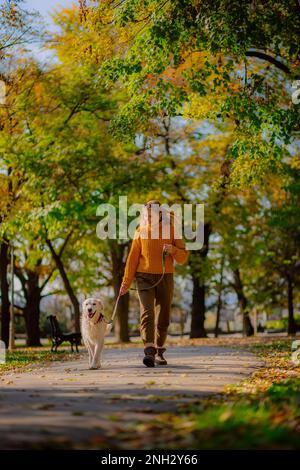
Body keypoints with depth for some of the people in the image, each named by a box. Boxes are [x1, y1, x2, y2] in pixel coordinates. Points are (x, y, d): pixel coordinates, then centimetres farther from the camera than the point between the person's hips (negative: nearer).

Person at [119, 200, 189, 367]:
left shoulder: (171, 230, 4)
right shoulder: (141, 232, 6)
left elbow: (183, 257, 4)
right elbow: (133, 258, 8)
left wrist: (173, 250, -18)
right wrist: (126, 282, 5)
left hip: (165, 278, 1)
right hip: (145, 277, -1)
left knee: (163, 317, 6)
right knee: (147, 313, -16)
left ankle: (159, 352, 20)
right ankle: (149, 352, -25)